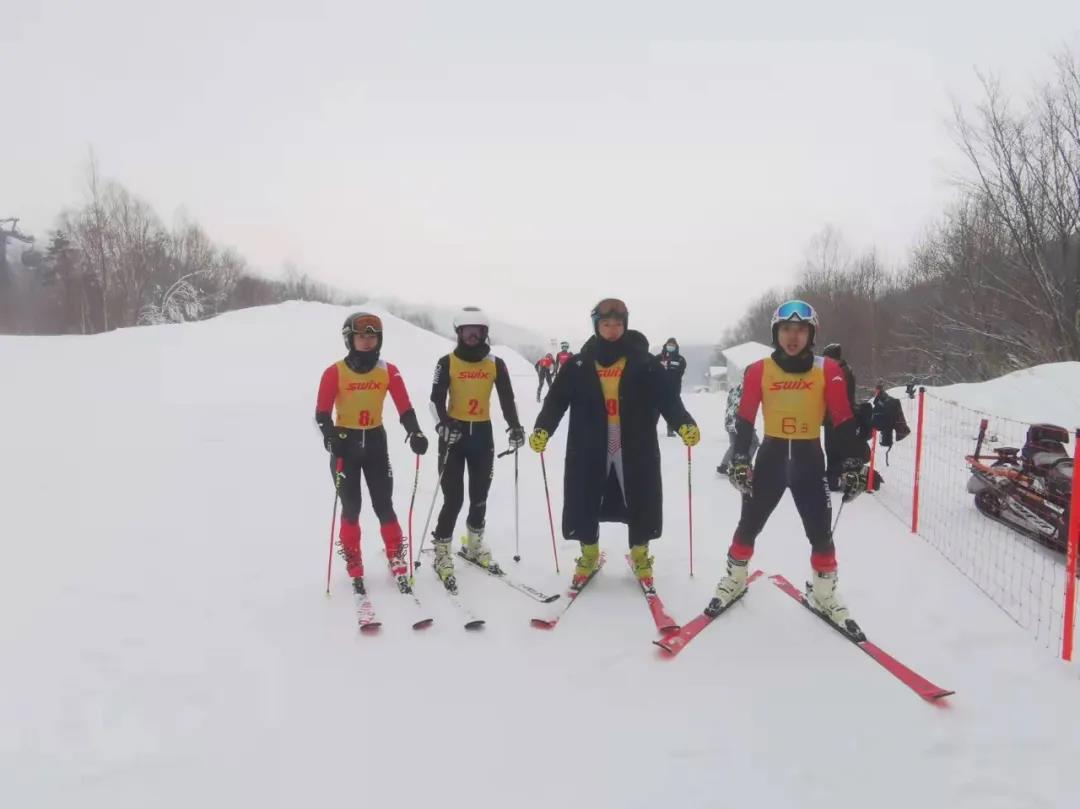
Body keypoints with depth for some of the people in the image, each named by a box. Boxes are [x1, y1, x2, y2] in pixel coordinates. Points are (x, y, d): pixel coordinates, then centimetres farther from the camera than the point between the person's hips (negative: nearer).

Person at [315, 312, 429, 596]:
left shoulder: (389, 371, -2)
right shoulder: (335, 373, -10)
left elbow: (404, 408, -4)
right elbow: (322, 413, -9)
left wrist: (415, 432, -22)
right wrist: (330, 437, -28)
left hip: (376, 442, 2)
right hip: (345, 444, -1)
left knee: (384, 506, 2)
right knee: (351, 508, 4)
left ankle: (397, 564, 13)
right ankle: (354, 567, 17)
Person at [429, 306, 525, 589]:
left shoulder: (496, 364, 2)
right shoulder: (447, 363, -4)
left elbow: (507, 399, 2)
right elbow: (436, 400, -9)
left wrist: (514, 426, -13)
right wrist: (443, 425, -25)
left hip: (483, 433, 3)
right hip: (454, 432, -3)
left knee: (479, 495, 11)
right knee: (453, 498, -6)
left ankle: (474, 545, 31)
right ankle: (442, 554, 8)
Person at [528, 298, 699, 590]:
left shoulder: (644, 363, 1)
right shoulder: (579, 365, 3)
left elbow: (667, 397, -6)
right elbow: (557, 398, -2)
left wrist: (684, 424, -22)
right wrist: (542, 428, -17)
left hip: (635, 450, 0)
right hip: (589, 451, 1)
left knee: (641, 506, 8)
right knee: (584, 506, 7)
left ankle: (640, 557, 31)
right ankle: (589, 556, 31)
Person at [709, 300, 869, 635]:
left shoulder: (828, 370, -5)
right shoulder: (759, 370, -5)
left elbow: (844, 420, -3)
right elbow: (744, 419, -2)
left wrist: (854, 463, -6)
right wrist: (739, 459, -9)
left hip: (810, 459, 0)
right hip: (771, 456, 0)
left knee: (821, 531, 5)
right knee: (749, 524, 10)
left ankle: (823, 593, 25)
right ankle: (734, 579, 30)